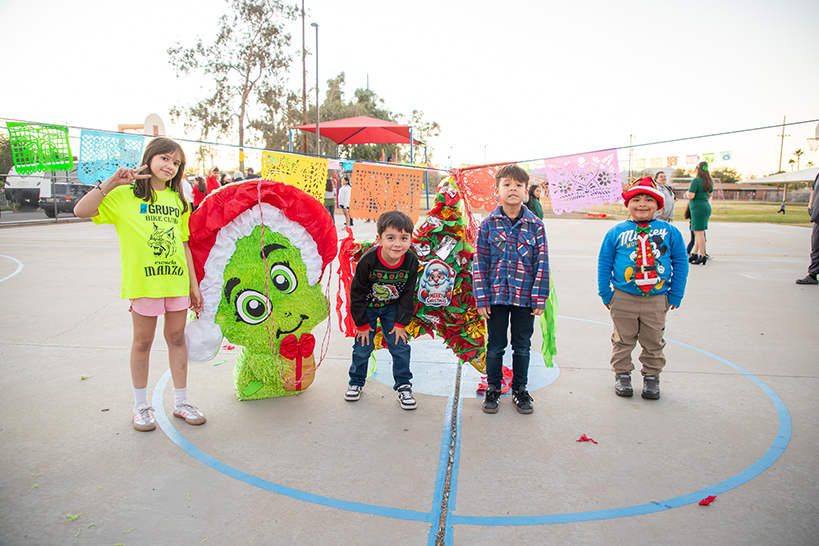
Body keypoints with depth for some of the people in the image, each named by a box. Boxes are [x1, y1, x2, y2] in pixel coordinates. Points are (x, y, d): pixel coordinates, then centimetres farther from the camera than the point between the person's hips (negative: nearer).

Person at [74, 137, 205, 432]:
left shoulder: (178, 200, 12)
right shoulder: (125, 195, 0)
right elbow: (81, 210, -10)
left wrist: (194, 284, 11)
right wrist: (111, 182, -16)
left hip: (177, 281, 4)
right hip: (143, 280, -4)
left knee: (177, 338, 10)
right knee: (143, 342, 8)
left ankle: (180, 402, 22)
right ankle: (141, 405, 23)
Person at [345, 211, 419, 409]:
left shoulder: (411, 262, -23)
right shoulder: (368, 261, -31)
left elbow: (408, 296, -9)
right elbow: (357, 294, -18)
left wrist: (401, 323, -8)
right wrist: (361, 324, -12)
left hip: (392, 307, 2)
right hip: (367, 307, -2)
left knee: (400, 346, -1)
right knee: (363, 346, 3)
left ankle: (403, 385, 17)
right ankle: (356, 382, 27)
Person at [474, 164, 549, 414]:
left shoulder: (536, 225, -2)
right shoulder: (488, 224, -3)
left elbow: (542, 263, -1)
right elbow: (480, 262, -2)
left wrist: (539, 298, -4)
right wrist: (481, 298, -6)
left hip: (524, 297, 1)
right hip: (496, 295, 0)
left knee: (522, 346, 13)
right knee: (495, 346, 11)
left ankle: (520, 389, 31)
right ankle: (492, 389, 28)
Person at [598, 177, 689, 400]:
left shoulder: (670, 232, -1)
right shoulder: (616, 232, -3)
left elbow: (680, 263, 4)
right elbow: (604, 264, 3)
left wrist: (675, 295, 3)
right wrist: (605, 294, 1)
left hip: (657, 299, 1)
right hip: (623, 298, 0)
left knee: (653, 341, 13)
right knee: (623, 339, 12)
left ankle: (651, 376, 31)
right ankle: (622, 374, 30)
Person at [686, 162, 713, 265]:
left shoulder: (695, 181, -13)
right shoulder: (709, 181, 12)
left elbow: (691, 196, -18)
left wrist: (687, 193, 2)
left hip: (698, 207, -9)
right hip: (706, 206, 9)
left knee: (699, 232, -6)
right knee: (698, 232, 13)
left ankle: (702, 256, -5)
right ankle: (694, 254, 19)